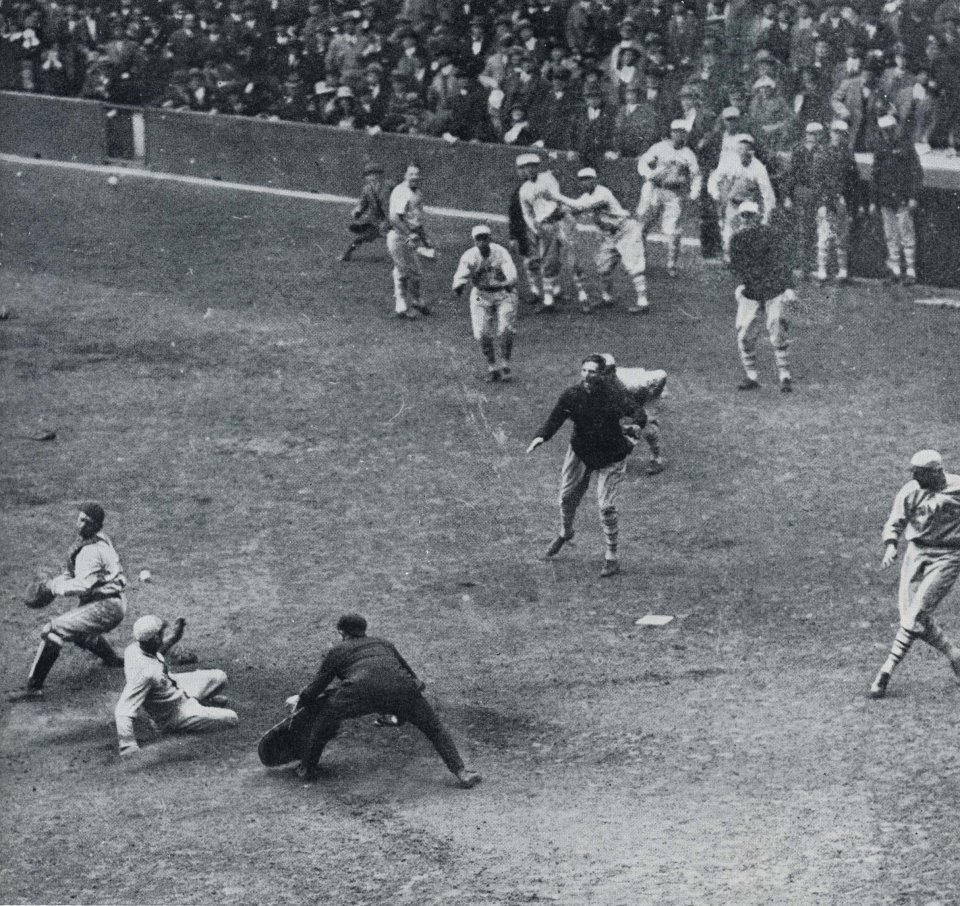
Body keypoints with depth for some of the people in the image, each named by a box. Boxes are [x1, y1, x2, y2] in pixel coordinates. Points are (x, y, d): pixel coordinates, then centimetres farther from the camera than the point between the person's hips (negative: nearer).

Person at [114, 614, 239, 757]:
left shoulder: (134, 648, -15)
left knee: (219, 677, 13)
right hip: (174, 715, -8)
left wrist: (172, 639, 10)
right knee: (231, 719, -8)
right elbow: (122, 713, -43)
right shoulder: (143, 672, -40)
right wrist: (127, 744, -51)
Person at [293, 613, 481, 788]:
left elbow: (315, 688, 30)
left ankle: (307, 769, 28)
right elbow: (412, 677, 42)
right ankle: (461, 773, 5)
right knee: (434, 728, 19)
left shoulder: (337, 651, 30)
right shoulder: (384, 644, 38)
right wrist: (402, 714, 55)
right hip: (401, 687, 2)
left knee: (326, 715, 25)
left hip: (363, 688, -2)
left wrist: (300, 700, 52)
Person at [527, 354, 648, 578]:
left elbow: (637, 411, -31)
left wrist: (635, 426, -54)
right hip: (580, 452, 4)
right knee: (567, 497, 16)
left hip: (610, 457, -4)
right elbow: (555, 418, -10)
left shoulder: (612, 394, -23)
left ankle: (611, 556, 5)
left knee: (606, 505, -10)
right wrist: (541, 437, -29)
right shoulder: (571, 395, -12)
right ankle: (565, 533, 48)